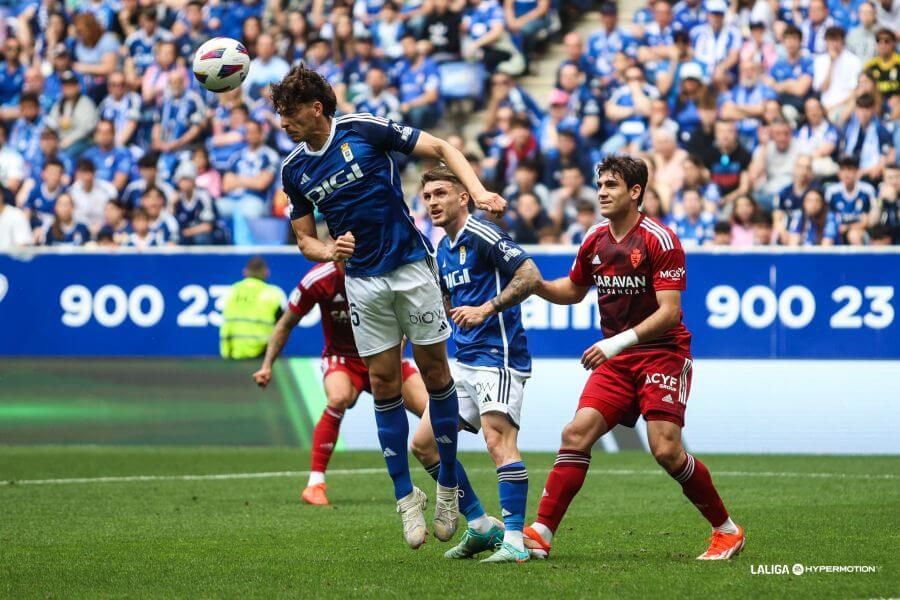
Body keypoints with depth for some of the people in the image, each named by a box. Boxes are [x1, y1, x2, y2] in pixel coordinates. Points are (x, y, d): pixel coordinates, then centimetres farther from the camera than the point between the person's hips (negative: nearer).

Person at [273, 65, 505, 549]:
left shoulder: (366, 130, -9)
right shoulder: (294, 171, 4)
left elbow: (441, 149, -5)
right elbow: (305, 239, 11)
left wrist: (478, 192, -19)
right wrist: (328, 251, -13)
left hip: (410, 266, -3)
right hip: (363, 281, 3)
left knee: (435, 373, 1)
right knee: (384, 383, 1)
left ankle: (449, 486, 11)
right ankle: (405, 495, 8)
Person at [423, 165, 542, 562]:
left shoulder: (482, 235, -11)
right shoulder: (443, 251, 17)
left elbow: (530, 276, -19)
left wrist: (486, 309, -22)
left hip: (498, 356, -10)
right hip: (465, 361, 10)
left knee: (499, 441, -20)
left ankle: (515, 541, -22)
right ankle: (478, 527, 14)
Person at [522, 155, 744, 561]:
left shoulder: (660, 240, -14)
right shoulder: (594, 241, 6)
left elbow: (669, 312, -19)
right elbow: (573, 291, 23)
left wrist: (619, 341, -28)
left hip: (662, 354, -6)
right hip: (614, 359, 6)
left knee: (666, 450, -16)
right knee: (576, 434, -12)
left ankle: (727, 531, 3)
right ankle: (539, 535, -12)